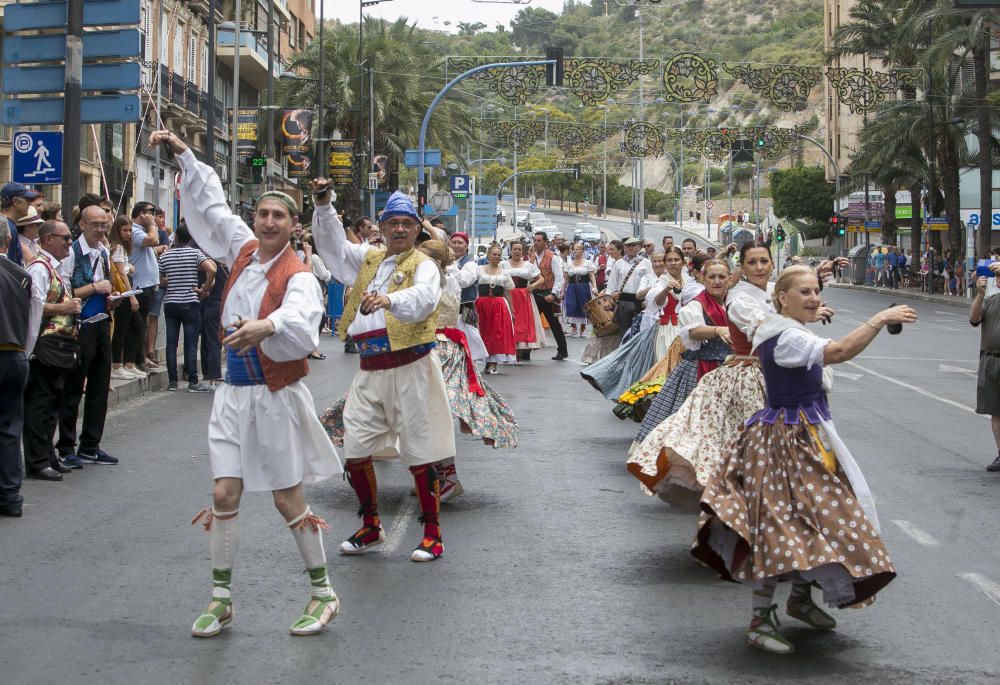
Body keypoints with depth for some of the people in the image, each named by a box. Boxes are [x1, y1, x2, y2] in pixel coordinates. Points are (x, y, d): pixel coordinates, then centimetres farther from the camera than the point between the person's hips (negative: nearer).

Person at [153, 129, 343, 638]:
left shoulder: (298, 277, -15)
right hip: (234, 394, 5)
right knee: (224, 494, 3)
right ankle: (221, 599, 14)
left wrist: (267, 325, -57)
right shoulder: (242, 249, 4)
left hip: (278, 398, -5)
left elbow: (301, 321, -38)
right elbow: (210, 202, 16)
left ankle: (323, 594, 18)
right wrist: (183, 155, 13)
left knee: (288, 500, 2)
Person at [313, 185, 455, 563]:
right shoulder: (368, 259, 16)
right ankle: (371, 527, 24)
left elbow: (423, 297, -25)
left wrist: (388, 300, -44)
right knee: (355, 452, 6)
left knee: (419, 456, -2)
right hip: (370, 372, 6)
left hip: (410, 369, -6)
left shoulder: (423, 265, -5)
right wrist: (323, 205, 6)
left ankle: (432, 534, 11)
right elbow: (333, 245, 21)